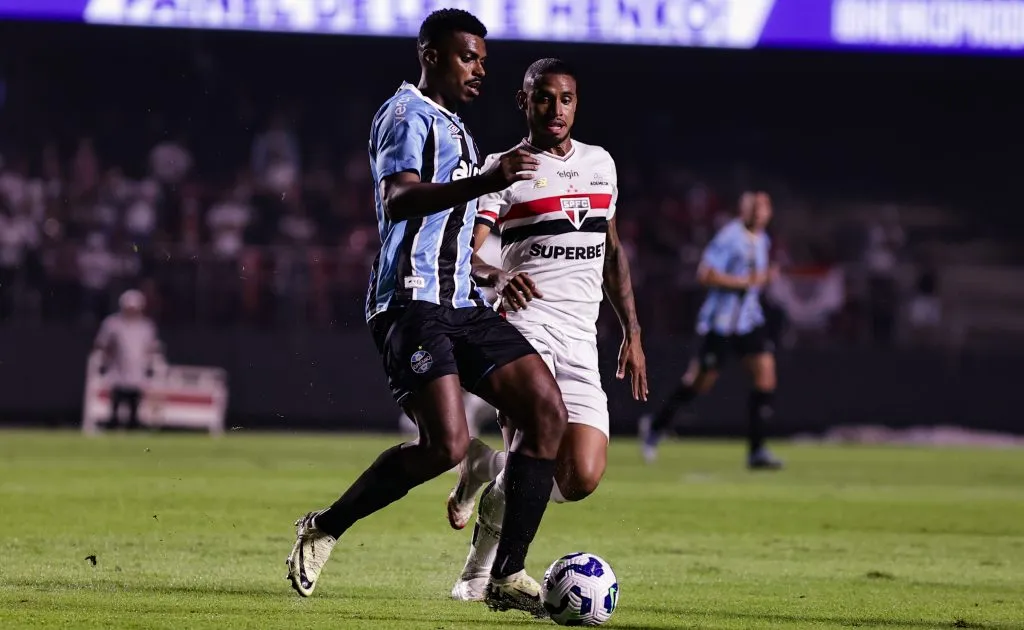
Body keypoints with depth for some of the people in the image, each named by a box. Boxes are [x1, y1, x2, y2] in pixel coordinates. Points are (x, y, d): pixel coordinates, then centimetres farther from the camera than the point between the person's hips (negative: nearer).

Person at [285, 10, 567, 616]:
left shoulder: (455, 128, 25)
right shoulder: (408, 115, -5)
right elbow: (397, 201, -25)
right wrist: (484, 183, -36)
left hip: (462, 304, 9)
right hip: (412, 303, -9)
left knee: (548, 411, -7)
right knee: (448, 444, -22)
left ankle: (508, 575, -5)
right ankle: (324, 528, -2)